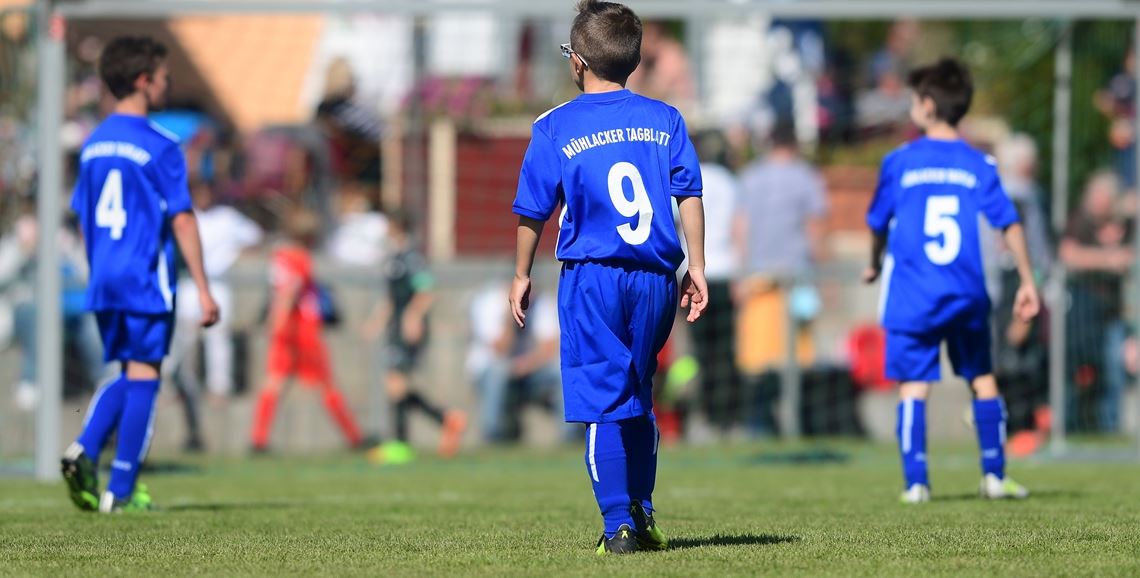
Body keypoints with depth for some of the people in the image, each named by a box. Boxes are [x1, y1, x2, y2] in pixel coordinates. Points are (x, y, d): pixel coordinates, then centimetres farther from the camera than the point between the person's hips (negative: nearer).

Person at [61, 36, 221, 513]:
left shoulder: (93, 145, 10)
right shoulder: (160, 147, -10)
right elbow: (182, 220, -12)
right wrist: (203, 290, -9)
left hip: (104, 279, 6)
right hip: (147, 279, -6)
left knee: (129, 375, 18)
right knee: (143, 376, 1)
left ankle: (85, 449, -4)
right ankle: (121, 491, 0)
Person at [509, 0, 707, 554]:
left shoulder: (555, 128, -1)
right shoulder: (665, 119, 5)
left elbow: (534, 211, 3)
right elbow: (690, 197, 2)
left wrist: (522, 276, 16)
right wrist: (696, 268, 8)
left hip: (591, 279, -3)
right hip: (655, 279, 3)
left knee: (603, 405, -1)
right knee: (639, 401, 18)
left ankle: (619, 524, -6)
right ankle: (642, 513, 19)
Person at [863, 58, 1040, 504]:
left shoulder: (899, 163, 0)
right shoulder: (979, 165, 2)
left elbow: (878, 224, 9)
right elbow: (1009, 224, -2)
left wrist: (874, 266, 29)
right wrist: (1028, 283, 5)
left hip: (911, 297, -2)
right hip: (967, 296, 2)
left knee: (913, 386, 0)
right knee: (983, 379, 15)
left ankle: (916, 482, -5)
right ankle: (995, 475, 14)